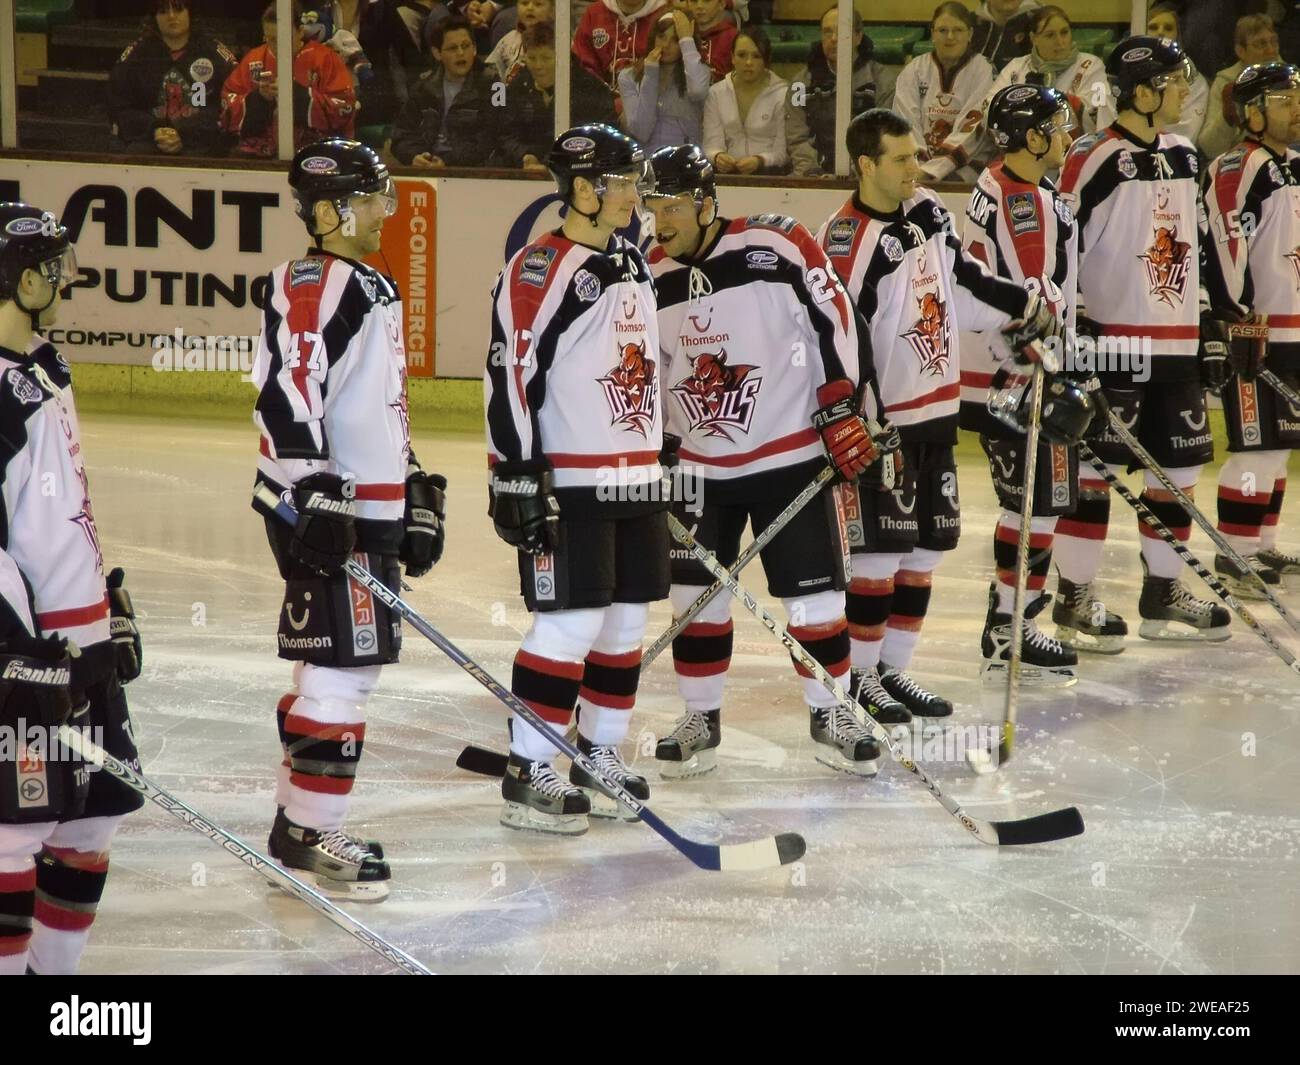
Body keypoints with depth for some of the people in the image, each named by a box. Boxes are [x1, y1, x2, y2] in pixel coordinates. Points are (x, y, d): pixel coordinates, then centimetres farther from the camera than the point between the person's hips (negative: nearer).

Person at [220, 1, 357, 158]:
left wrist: (299, 95, -17)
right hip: (258, 154, 3)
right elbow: (228, 113, 11)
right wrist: (257, 98, -8)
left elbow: (345, 110, -8)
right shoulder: (253, 60, 10)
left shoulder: (323, 59, 0)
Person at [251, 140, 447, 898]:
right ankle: (308, 831, -6)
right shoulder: (310, 287, -13)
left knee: (350, 667, 13)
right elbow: (287, 396, -23)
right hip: (325, 511, -10)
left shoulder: (375, 289, 19)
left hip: (373, 509, 11)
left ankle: (302, 828, 20)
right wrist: (317, 496, -29)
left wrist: (417, 497, 25)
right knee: (343, 667, -11)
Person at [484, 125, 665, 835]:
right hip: (566, 483, -9)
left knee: (627, 619, 12)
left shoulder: (635, 267, 15)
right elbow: (510, 375, -17)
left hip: (636, 481, 9)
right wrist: (517, 476, -20)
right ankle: (527, 773, -2)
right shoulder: (538, 271, -13)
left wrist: (661, 468, 24)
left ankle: (600, 756, 25)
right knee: (572, 623, -10)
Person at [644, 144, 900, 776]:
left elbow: (839, 324, -11)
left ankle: (830, 715, 18)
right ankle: (701, 720, 20)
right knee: (696, 597, 6)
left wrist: (847, 412, -13)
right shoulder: (651, 281, -1)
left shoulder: (778, 248, -16)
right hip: (696, 465, 4)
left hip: (789, 456, -3)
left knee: (814, 596, 1)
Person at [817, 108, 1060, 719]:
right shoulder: (847, 242, -19)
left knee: (926, 549, 12)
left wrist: (1025, 307, 12)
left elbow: (965, 281, 21)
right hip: (883, 420, -8)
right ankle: (860, 676, 9)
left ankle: (893, 668, 23)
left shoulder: (928, 212, 5)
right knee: (881, 552, -4)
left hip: (936, 413, 8)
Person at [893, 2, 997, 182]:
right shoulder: (913, 71, 8)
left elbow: (970, 130, -11)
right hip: (921, 162, 2)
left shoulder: (984, 71, -2)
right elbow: (906, 124, 0)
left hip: (968, 164, -2)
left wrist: (931, 171, -21)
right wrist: (916, 170, -17)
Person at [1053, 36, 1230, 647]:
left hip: (1176, 349, 8)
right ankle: (1074, 601, 5)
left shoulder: (1185, 158, 12)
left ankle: (1162, 596, 21)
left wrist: (1211, 332, 18)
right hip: (1111, 347, -8)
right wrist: (1070, 330, -16)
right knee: (1096, 470, -3)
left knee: (1178, 469, 10)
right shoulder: (1093, 161, -12)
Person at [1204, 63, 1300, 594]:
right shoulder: (1239, 170, -15)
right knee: (1257, 445, -8)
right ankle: (1234, 557, -3)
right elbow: (1222, 248, -22)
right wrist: (1235, 320, -24)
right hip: (1254, 332, -9)